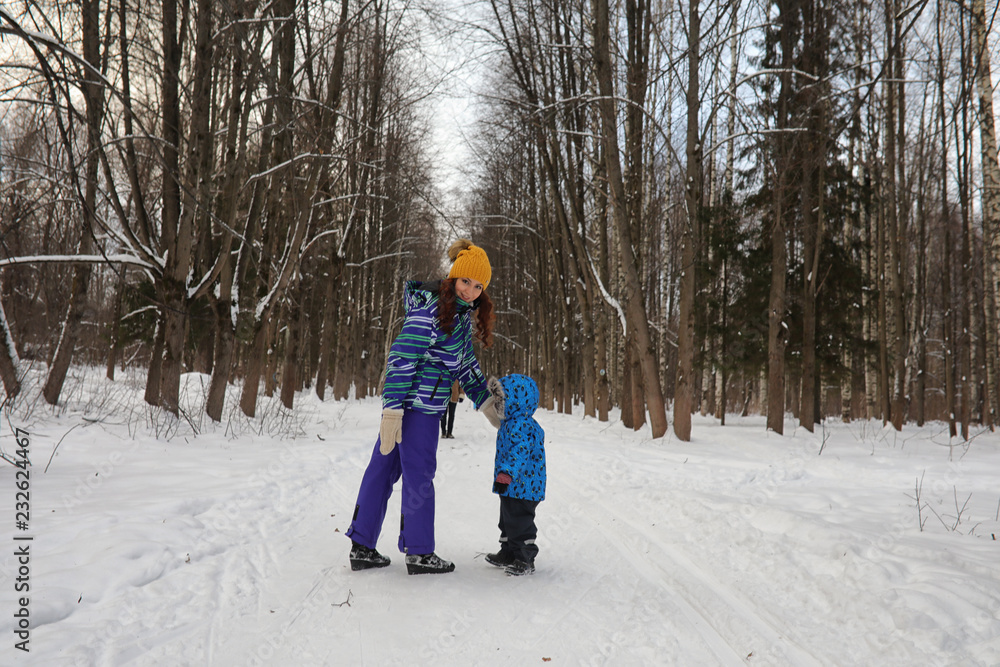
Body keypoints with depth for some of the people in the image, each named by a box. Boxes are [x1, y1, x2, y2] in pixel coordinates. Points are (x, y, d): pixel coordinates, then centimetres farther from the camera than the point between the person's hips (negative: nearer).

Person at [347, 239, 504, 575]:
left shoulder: (461, 313, 13)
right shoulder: (430, 310, -16)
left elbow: (465, 362, 21)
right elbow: (401, 358, -20)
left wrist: (485, 401, 19)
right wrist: (393, 409, -23)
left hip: (404, 399, 9)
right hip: (417, 401, -9)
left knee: (384, 466, 12)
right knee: (419, 473, 1)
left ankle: (362, 546, 21)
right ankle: (419, 553, 14)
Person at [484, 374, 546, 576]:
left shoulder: (520, 427, -22)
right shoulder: (512, 424, 14)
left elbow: (519, 453, -32)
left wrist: (505, 474, -37)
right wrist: (504, 476, 30)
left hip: (522, 487, -11)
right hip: (512, 487, 11)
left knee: (519, 522, -3)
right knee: (508, 520, 20)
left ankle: (525, 560, 7)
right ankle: (508, 554, 33)